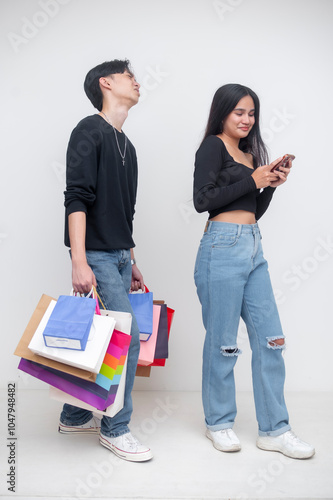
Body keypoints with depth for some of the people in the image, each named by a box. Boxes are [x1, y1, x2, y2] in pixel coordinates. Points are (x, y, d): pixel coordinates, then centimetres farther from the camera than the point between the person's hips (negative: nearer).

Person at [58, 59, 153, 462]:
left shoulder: (125, 145, 19)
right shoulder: (90, 130, -7)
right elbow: (77, 198, -16)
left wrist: (130, 262, 20)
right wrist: (79, 262, -23)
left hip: (118, 256, 8)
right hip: (96, 255, -8)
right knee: (127, 337, -9)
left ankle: (75, 417, 25)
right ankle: (114, 428, 7)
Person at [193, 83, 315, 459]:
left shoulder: (250, 153, 20)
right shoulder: (213, 146, 0)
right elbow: (202, 200, -12)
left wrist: (271, 184, 6)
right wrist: (252, 180, -10)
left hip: (253, 249, 8)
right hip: (223, 247, -7)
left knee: (270, 339, 5)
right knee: (223, 341, 1)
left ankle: (274, 430, 15)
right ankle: (218, 422, 20)